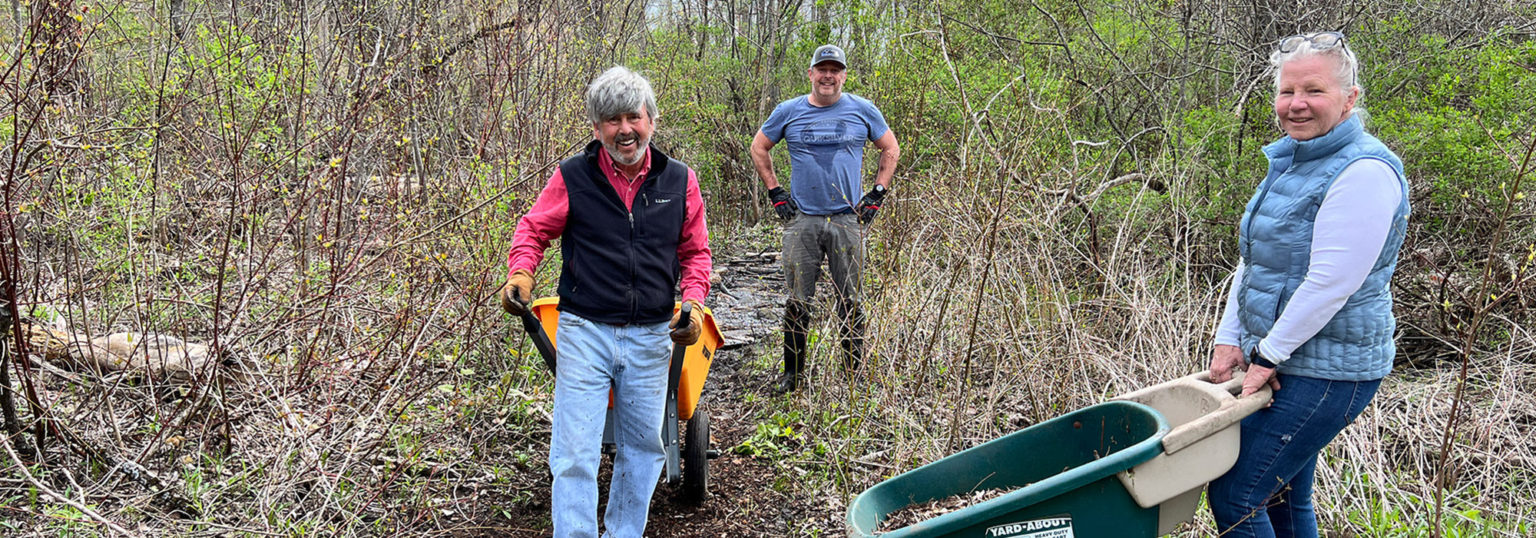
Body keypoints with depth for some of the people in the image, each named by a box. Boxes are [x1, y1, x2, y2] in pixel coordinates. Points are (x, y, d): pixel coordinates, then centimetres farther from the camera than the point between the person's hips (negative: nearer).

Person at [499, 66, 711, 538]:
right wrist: (520, 272, -11)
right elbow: (533, 230, 8)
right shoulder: (572, 177, -2)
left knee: (643, 447, 14)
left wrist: (693, 302, -3)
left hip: (650, 338, 3)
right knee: (574, 455, -4)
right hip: (585, 332, -2)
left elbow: (695, 251, 13)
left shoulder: (679, 181, 4)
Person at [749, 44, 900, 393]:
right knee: (797, 300, 3)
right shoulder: (788, 112, 6)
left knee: (850, 301, 5)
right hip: (801, 220, 0)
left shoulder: (863, 110, 5)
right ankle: (792, 373, 15)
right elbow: (758, 148, 17)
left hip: (849, 220, 0)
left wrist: (877, 195, 7)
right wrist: (775, 193, 9)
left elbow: (891, 150, 16)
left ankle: (854, 374, 15)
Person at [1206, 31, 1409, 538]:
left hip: (1325, 372, -9)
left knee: (1235, 495, -8)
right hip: (1279, 361, 9)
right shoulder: (1289, 162, 12)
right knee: (1282, 496, 17)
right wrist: (1230, 339, 6)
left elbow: (1329, 283, -23)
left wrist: (1268, 355, -16)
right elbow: (1252, 261, 14)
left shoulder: (1364, 172, -18)